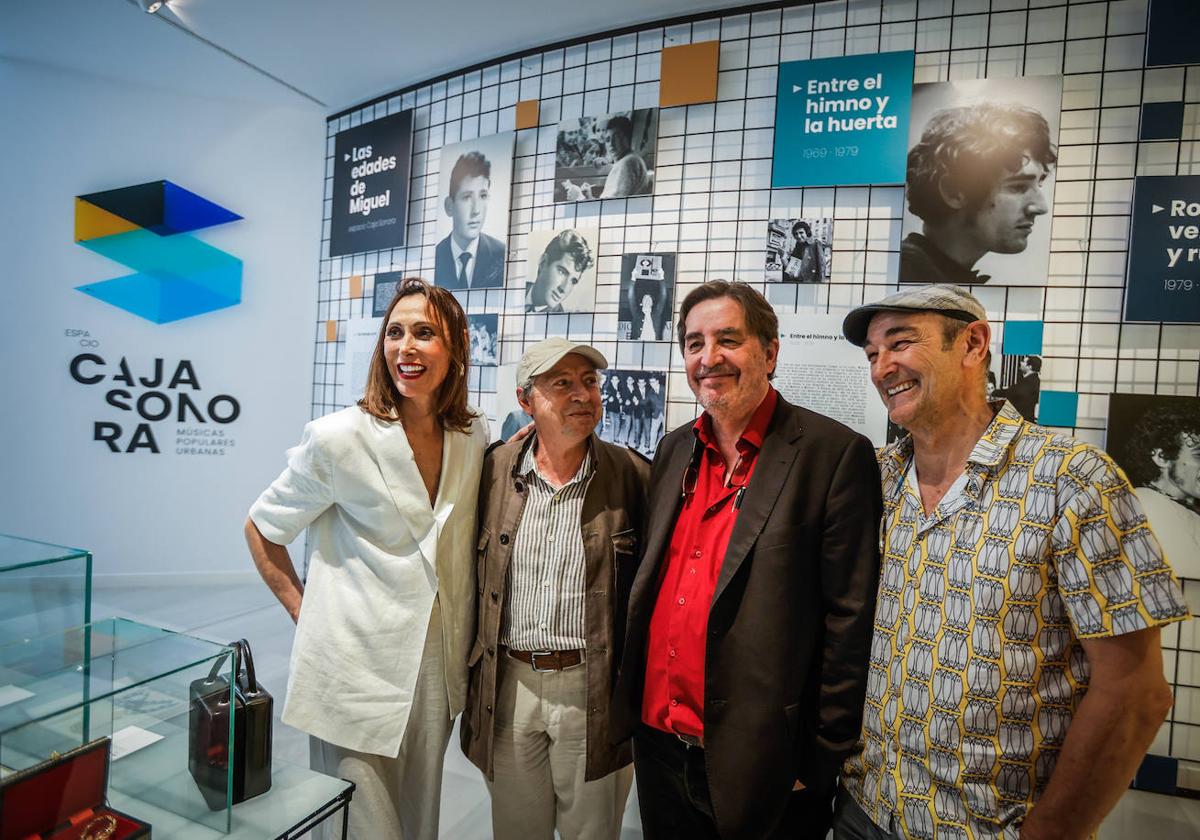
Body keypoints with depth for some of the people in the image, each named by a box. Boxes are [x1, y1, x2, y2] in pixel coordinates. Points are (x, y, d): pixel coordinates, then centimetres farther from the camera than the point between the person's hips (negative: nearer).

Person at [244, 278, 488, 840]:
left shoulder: (473, 435, -1)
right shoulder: (339, 439, -15)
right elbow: (261, 529, -2)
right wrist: (303, 612, -5)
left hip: (436, 668, 5)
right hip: (357, 667, -4)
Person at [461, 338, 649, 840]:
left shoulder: (633, 475, -9)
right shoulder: (495, 469, -3)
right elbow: (474, 573, 7)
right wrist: (473, 662, 8)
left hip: (592, 689, -2)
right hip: (508, 684, 2)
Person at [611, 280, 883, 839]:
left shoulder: (835, 454, -13)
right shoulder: (674, 451, 5)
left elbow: (849, 623, -13)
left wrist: (821, 763, -10)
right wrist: (633, 709, 11)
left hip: (760, 766, -5)